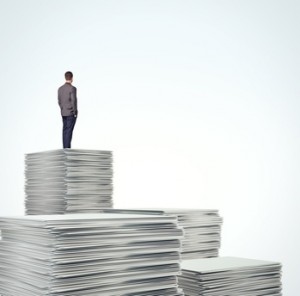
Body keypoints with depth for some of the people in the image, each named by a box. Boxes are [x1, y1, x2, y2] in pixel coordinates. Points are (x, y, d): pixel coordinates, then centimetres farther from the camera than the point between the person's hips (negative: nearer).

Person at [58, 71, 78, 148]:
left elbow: (59, 102, 10)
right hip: (71, 113, -6)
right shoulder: (72, 88, -14)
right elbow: (74, 102, -17)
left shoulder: (60, 88, 6)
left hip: (63, 113, 6)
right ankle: (67, 148, -6)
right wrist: (75, 113, -8)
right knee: (69, 131, -5)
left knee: (65, 130, 9)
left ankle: (65, 148, 11)